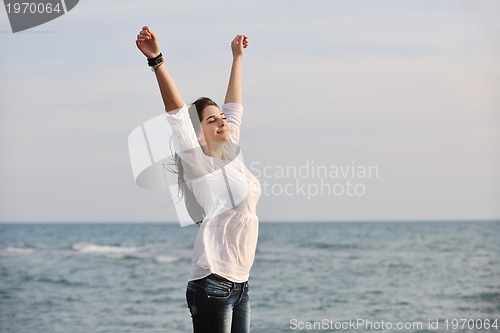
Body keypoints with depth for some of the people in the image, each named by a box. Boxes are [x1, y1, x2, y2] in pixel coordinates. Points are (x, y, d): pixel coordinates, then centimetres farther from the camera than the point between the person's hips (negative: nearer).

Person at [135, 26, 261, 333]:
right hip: (214, 283, -7)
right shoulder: (199, 165, -6)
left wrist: (238, 57, 32)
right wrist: (156, 59, -24)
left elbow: (234, 105, 23)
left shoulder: (232, 155, 12)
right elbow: (177, 110, -16)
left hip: (241, 282, 7)